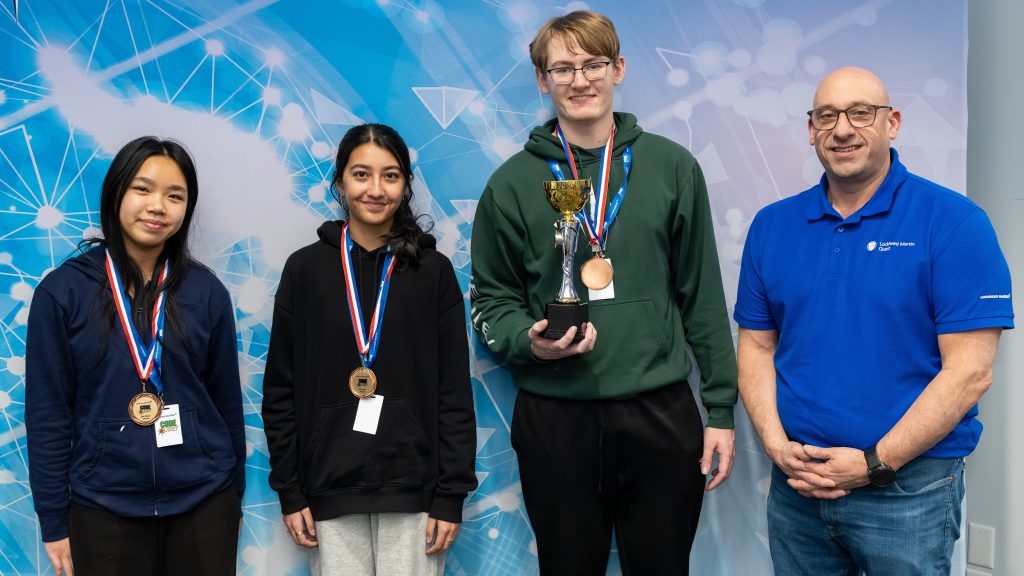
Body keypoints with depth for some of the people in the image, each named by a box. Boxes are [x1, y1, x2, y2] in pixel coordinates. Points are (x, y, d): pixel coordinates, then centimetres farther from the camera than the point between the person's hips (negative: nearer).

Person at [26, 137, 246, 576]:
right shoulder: (62, 291, -6)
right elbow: (47, 412, -2)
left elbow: (227, 400, 5)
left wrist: (234, 496, 9)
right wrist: (54, 520, -2)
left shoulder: (206, 290, -2)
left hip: (204, 502, 1)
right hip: (103, 507, -1)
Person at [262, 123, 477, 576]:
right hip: (330, 487, 1)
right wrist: (289, 490, 1)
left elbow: (455, 391, 0)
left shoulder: (434, 271, 1)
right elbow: (281, 389, 4)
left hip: (413, 486, 0)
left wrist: (451, 494, -4)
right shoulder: (305, 269, 2)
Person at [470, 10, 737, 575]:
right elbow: (492, 300, 8)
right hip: (554, 417, 0)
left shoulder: (672, 167, 3)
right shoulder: (512, 183, 2)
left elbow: (702, 295, 4)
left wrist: (720, 408, 2)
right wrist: (528, 339, -14)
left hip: (661, 414, 1)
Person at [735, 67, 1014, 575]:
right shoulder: (771, 226, 4)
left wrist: (877, 463, -15)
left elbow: (970, 371, -12)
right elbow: (757, 348, 7)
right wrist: (777, 444, -8)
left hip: (909, 489, -3)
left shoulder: (953, 222, -8)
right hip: (796, 483, 4)